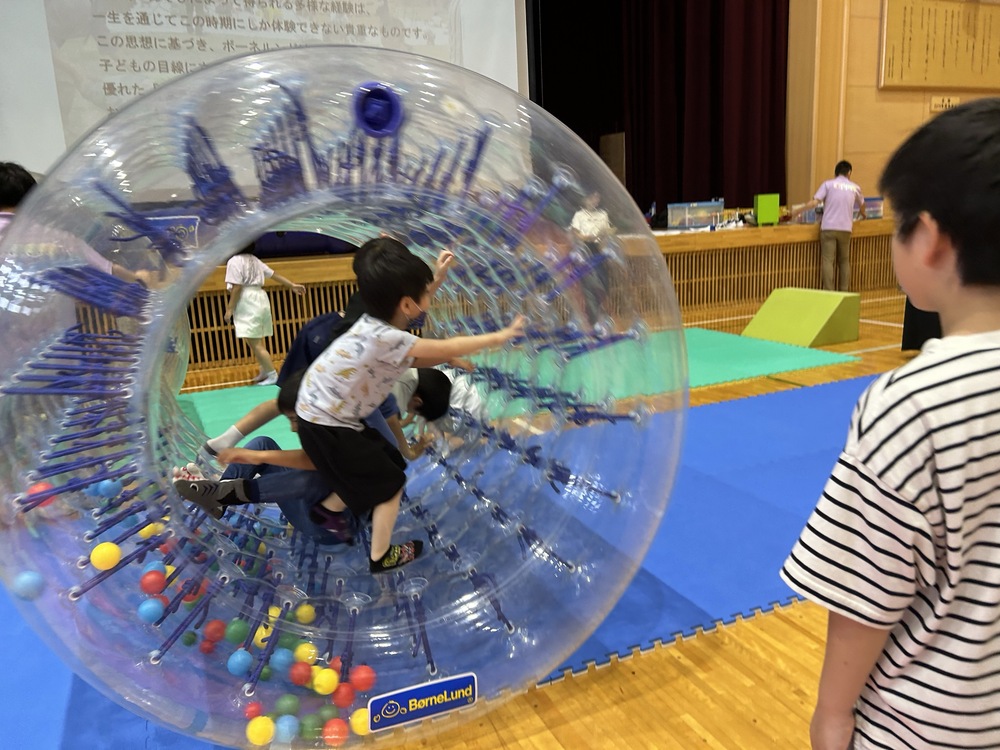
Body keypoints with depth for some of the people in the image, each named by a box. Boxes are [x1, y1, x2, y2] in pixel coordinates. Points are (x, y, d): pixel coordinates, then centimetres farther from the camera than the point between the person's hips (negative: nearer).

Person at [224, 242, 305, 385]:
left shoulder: (234, 261, -10)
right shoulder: (254, 259, 14)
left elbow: (237, 287, -17)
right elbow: (274, 274, 17)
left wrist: (230, 309, -13)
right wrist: (292, 285, 22)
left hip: (247, 304, -9)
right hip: (260, 299, 9)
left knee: (255, 344, -8)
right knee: (257, 342, 19)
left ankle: (272, 375, -8)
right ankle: (264, 372, 27)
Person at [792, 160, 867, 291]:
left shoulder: (828, 184, 3)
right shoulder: (854, 188, 13)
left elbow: (814, 203, -9)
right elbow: (862, 206, 32)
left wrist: (797, 211, 2)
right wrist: (862, 215, 53)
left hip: (828, 228, -3)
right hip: (845, 228, 3)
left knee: (828, 261, -4)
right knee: (844, 261, 14)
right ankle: (844, 292, 12)